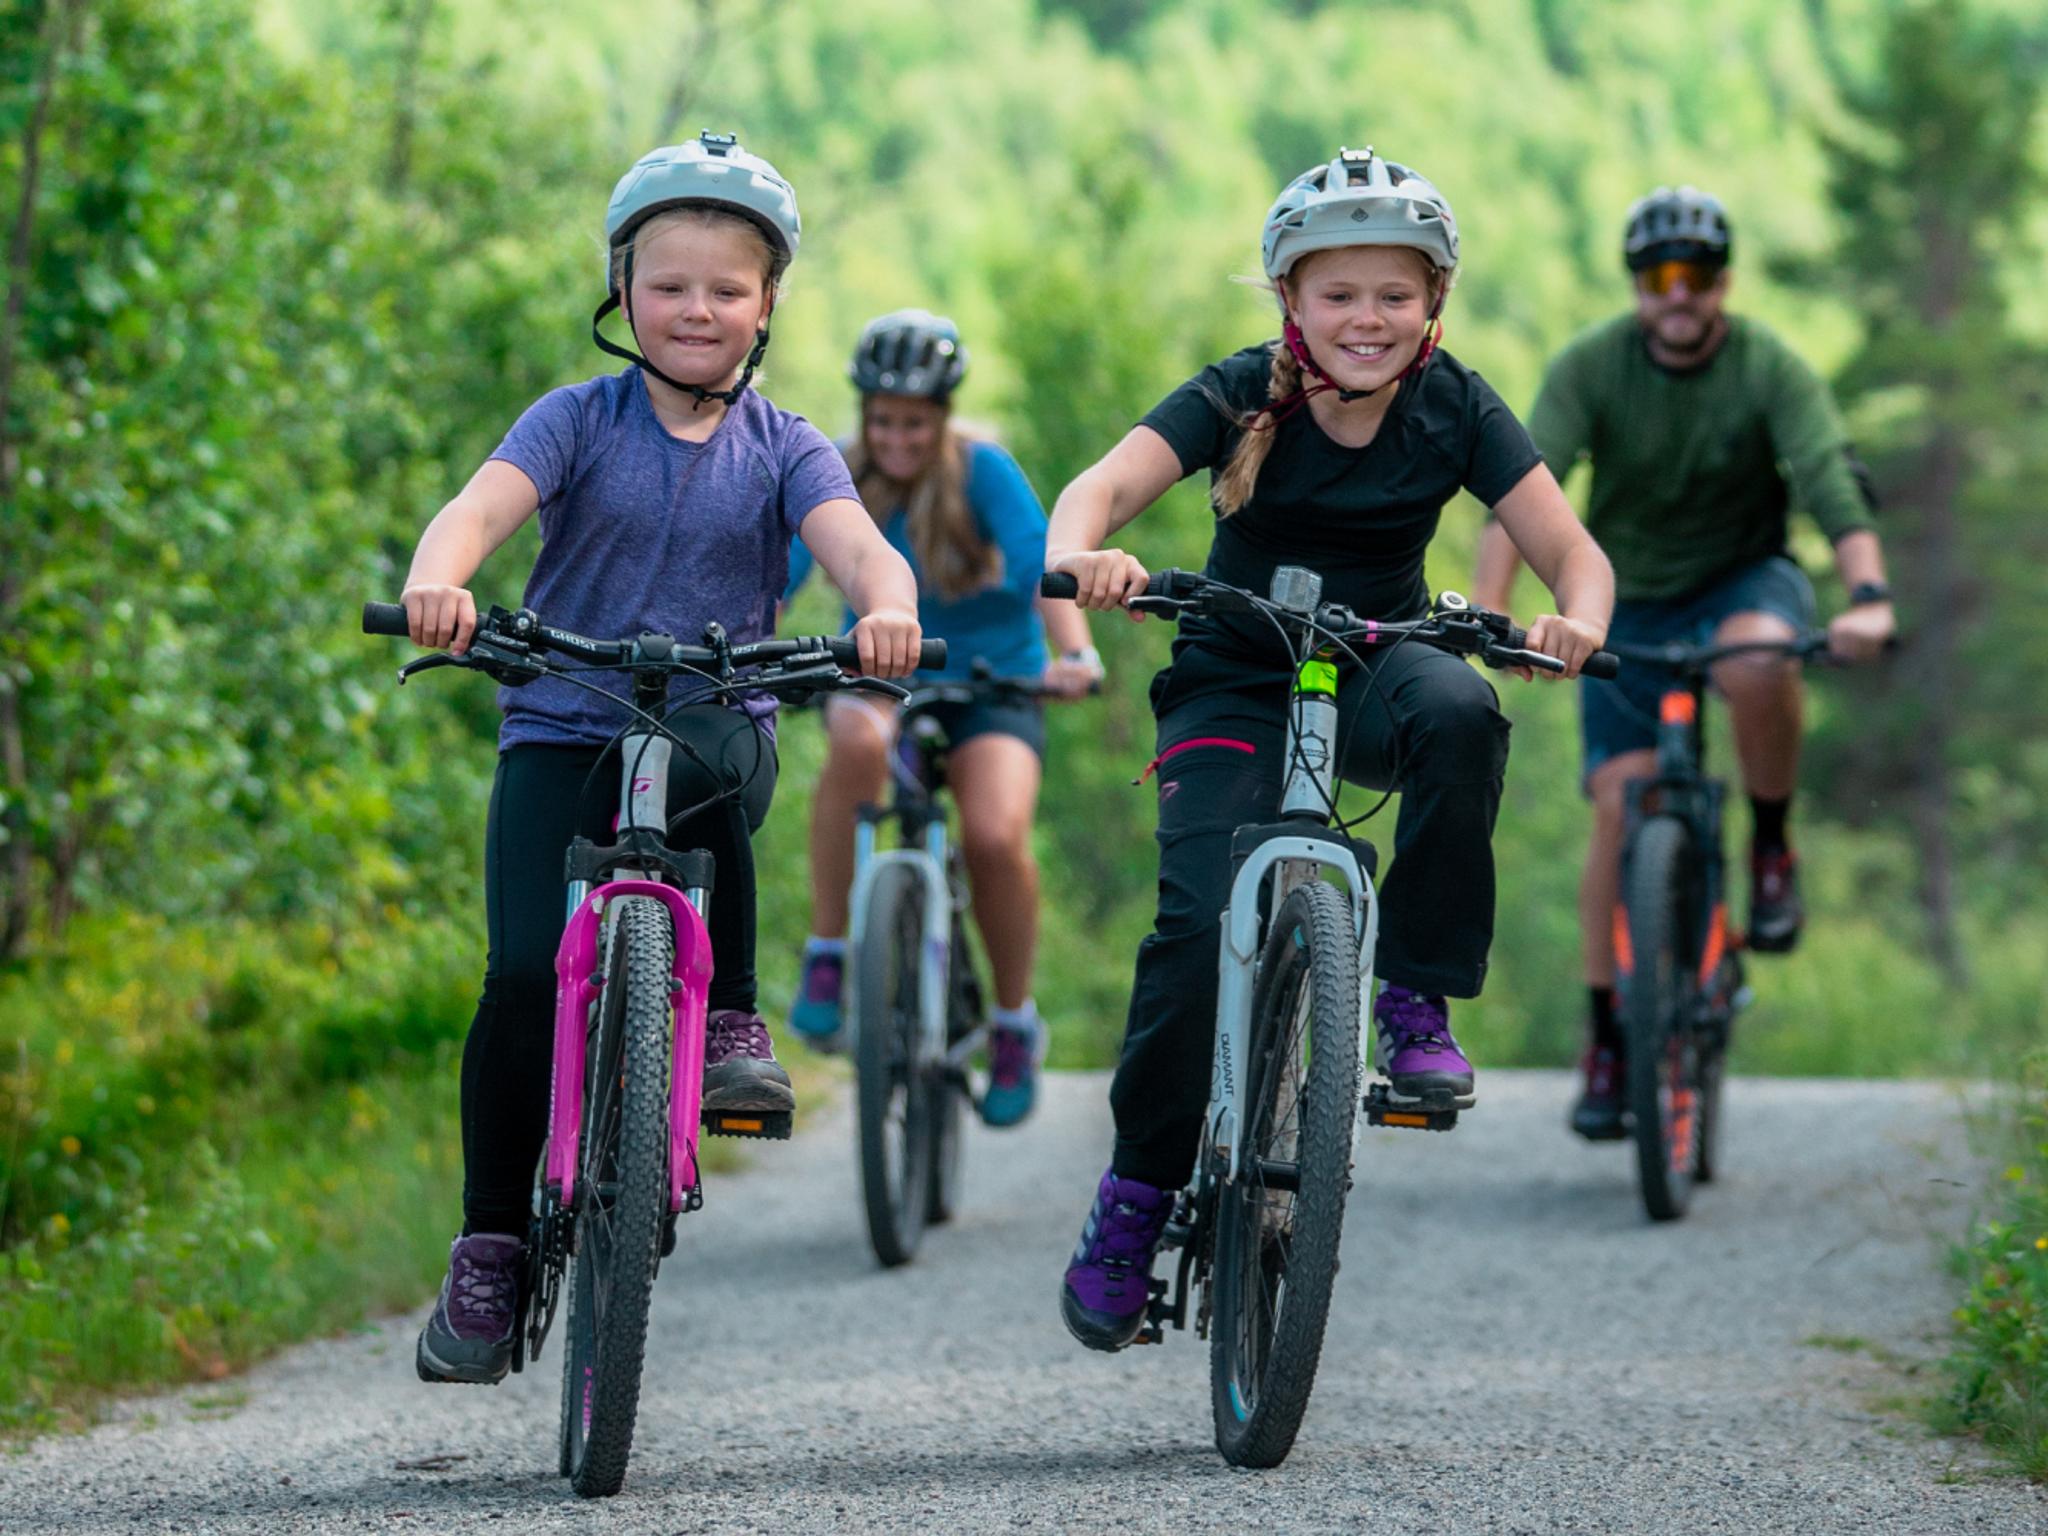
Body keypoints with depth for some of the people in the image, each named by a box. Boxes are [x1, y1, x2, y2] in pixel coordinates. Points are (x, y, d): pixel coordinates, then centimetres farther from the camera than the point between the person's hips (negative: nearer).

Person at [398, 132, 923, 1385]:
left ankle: (729, 1015, -16)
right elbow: (483, 505, -15)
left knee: (696, 764, -36)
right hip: (561, 731, 0)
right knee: (528, 973, -18)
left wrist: (888, 605, -37)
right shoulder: (579, 422, 2)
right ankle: (490, 1247, -5)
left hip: (721, 726, 0)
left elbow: (856, 541, -13)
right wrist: (437, 582, -39)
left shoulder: (783, 448, 5)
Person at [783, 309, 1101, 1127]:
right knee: (858, 743, -36)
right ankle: (827, 959, -25)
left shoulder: (983, 471, -14)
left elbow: (1040, 567, -26)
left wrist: (1074, 653, -44)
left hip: (990, 682, -1)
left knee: (995, 837, -27)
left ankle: (1015, 1024, -2)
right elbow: (777, 574, -17)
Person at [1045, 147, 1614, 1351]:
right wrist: (1081, 553, -52)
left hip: (1377, 670, 1)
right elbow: (1107, 483, -28)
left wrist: (1578, 619, -38)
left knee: (1459, 711, -35)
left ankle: (1419, 1000, -19)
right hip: (1236, 687, -1)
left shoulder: (1457, 411, -9)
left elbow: (1571, 548, -14)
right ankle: (1135, 1195, -3)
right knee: (1202, 924, -21)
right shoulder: (1241, 398, -14)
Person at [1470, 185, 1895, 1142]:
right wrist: (1487, 610, -42)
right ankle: (1605, 1038, 0)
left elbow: (1833, 484, -29)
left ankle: (1772, 848, -12)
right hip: (1631, 602, 1)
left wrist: (1868, 596, -47)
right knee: (1620, 805, -11)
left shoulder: (1770, 369, -16)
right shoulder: (1591, 368, -15)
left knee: (1758, 663, -38)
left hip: (1745, 580, -1)